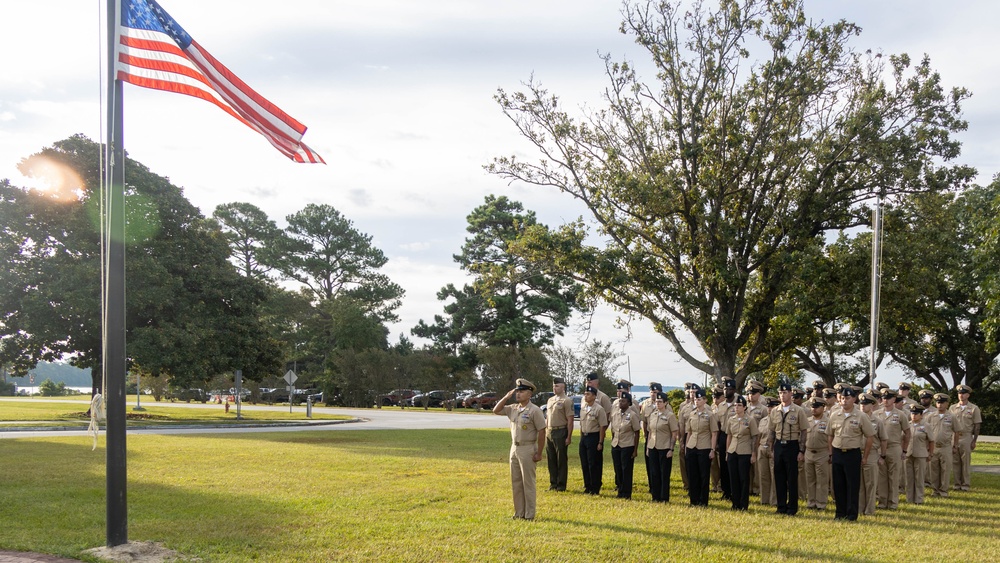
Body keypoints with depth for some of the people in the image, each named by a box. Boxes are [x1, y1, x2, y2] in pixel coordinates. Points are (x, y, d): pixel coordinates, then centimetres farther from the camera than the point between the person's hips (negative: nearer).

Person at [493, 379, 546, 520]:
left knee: (528, 483, -2)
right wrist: (506, 397, 1)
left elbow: (541, 432, -12)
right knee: (516, 482, 11)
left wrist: (539, 453, -14)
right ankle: (519, 512, 19)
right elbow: (496, 410, 13)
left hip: (527, 449, -7)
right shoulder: (513, 408, 8)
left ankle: (529, 515, 3)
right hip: (514, 448, 7)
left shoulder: (534, 410, -12)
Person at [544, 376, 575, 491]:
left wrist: (569, 437, -16)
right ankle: (553, 483, 18)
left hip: (560, 432, -7)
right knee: (551, 459, 10)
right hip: (549, 432, 7)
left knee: (561, 460, -1)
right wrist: (546, 432, 14)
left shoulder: (566, 401, -8)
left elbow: (570, 420, -12)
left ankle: (561, 485, 4)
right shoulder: (550, 400, 15)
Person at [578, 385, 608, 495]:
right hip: (584, 437, 7)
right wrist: (581, 439, 13)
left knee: (594, 465, -3)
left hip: (594, 437, -7)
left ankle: (595, 488, 5)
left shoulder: (599, 409, -12)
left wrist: (600, 443, -14)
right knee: (584, 464, 9)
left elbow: (603, 427, -12)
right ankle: (588, 486, 19)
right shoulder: (583, 408, 10)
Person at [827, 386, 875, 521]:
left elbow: (869, 437, -1)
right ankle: (840, 513, 16)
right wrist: (831, 454, 10)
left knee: (852, 485, -1)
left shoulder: (861, 416, -5)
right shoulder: (835, 416, 6)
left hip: (853, 454, -4)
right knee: (838, 485, 7)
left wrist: (864, 457, -2)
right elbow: (830, 436, 15)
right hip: (837, 453, 4)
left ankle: (852, 514, 6)